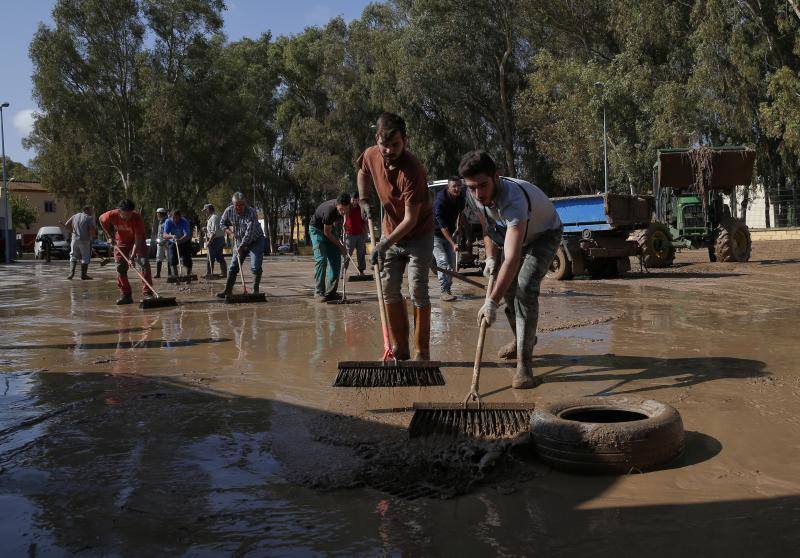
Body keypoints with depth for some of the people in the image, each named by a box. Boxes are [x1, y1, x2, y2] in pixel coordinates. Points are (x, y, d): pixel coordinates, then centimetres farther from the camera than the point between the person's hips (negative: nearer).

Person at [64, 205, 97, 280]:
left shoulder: (75, 216, 11)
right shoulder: (90, 218, -7)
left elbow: (66, 225, 10)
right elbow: (92, 230, -18)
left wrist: (73, 231, 20)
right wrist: (93, 235, 1)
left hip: (75, 239, 5)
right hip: (85, 240, -5)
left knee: (73, 256, 15)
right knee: (85, 258, 4)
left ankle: (71, 272, 4)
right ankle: (83, 274, 4)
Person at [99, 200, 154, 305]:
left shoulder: (137, 218, -32)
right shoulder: (112, 215, -24)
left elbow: (138, 239, -31)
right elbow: (101, 219, 1)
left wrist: (133, 255, -37)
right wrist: (110, 236, -2)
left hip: (137, 242, -3)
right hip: (121, 242, 3)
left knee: (144, 263, -19)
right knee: (120, 268, -1)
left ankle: (147, 293, -18)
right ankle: (126, 295, 7)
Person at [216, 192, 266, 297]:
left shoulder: (252, 212, -27)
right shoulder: (229, 211, -10)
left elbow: (250, 232, -31)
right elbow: (222, 223, 10)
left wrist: (241, 246, -31)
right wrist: (230, 228, -9)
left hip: (256, 241, -5)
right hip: (240, 242, 5)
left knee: (256, 267, -12)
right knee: (233, 267, 3)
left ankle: (255, 290, -3)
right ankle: (227, 291, 8)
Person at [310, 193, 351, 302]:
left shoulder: (344, 207, -16)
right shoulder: (329, 211, -36)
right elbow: (327, 233, -25)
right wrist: (341, 246, -19)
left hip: (331, 229, 7)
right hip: (318, 229, -7)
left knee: (336, 260, -2)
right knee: (321, 259, -18)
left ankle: (331, 292, 1)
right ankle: (319, 293, -17)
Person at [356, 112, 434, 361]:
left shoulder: (412, 171, -30)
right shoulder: (371, 156, -11)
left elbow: (411, 219, -29)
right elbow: (363, 172, 17)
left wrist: (385, 244, -35)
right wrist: (364, 200, 6)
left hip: (418, 236, -6)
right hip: (390, 234, 6)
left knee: (417, 291, -10)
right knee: (389, 291, 6)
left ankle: (422, 353, 0)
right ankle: (399, 350, 16)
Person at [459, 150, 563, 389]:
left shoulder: (513, 200, -45)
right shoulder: (475, 197, -21)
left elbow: (512, 259, -53)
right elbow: (487, 226, 4)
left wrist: (491, 302, -58)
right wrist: (490, 257, -6)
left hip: (544, 236, -7)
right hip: (515, 234, 8)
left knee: (525, 288, -25)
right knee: (507, 286, 10)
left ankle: (524, 364, -22)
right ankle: (522, 340, 37)